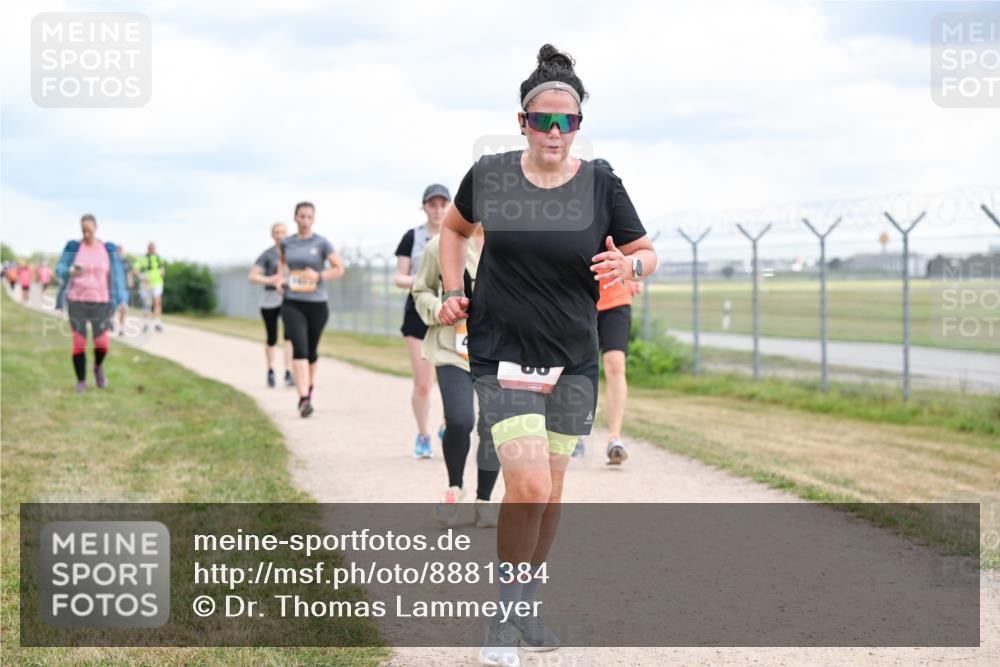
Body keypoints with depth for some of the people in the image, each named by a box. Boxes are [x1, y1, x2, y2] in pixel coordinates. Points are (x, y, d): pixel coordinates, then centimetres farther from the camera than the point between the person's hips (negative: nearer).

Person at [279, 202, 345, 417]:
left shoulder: (321, 243, -2)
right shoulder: (286, 243, 6)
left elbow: (339, 269, 0)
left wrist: (319, 275, -15)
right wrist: (281, 276, 10)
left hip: (317, 304, 0)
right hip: (292, 304, 0)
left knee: (311, 351, 14)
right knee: (299, 348, -16)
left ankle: (310, 387, 40)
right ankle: (304, 398, -23)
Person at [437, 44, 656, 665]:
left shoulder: (601, 185, -6)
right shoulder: (489, 176, -5)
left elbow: (648, 253, 5)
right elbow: (455, 227, 17)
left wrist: (629, 265, -18)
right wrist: (454, 291, 5)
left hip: (573, 361, 2)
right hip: (502, 352, -2)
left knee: (551, 487, 11)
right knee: (528, 485, -17)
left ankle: (527, 607, 30)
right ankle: (505, 614, 2)